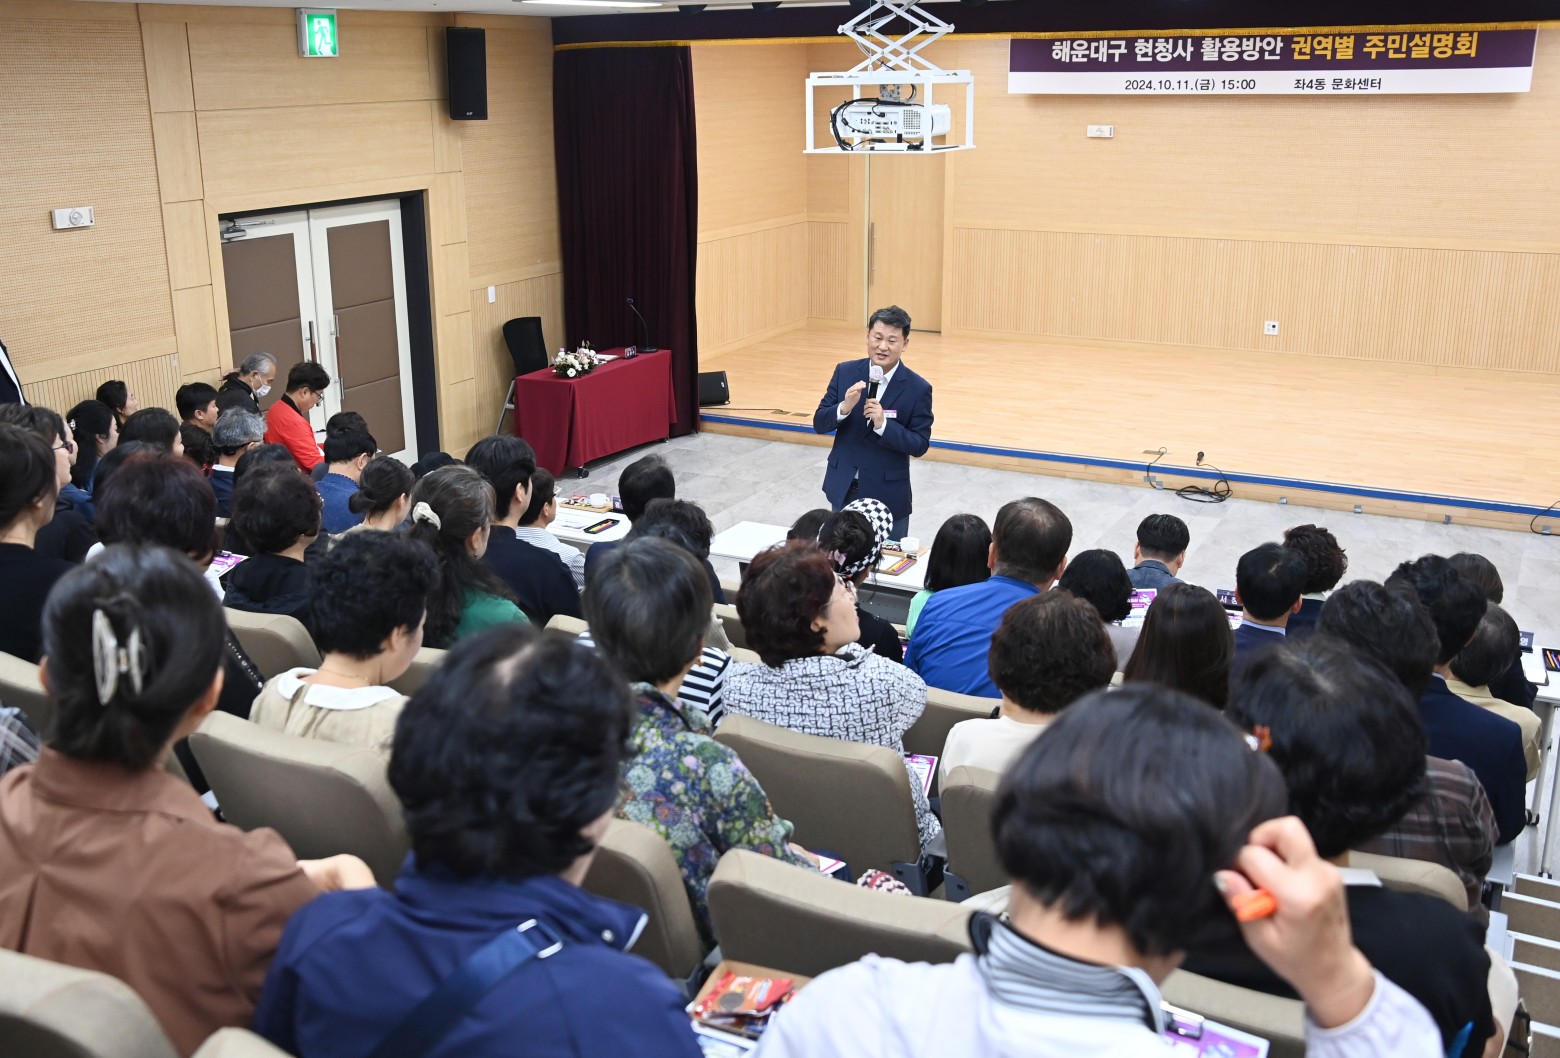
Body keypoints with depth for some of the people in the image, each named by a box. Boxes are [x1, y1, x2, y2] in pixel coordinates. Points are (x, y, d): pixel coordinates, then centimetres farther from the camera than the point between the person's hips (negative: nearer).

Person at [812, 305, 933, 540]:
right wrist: (845, 407, -22)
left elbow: (920, 445, -11)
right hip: (843, 490, 3)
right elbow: (819, 423, -2)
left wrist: (883, 424, -25)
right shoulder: (845, 372, -2)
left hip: (888, 496, -2)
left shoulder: (918, 388, -10)